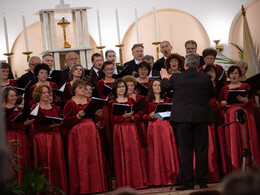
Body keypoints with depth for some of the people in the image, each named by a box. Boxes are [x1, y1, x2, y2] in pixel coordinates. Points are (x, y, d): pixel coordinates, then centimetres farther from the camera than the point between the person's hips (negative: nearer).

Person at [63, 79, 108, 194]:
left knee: (94, 158, 2)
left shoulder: (90, 102, 17)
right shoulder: (70, 104, 0)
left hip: (91, 132, 5)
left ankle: (95, 185, 8)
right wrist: (78, 116, -19)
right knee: (80, 160, -7)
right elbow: (65, 121, -7)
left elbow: (96, 120, 21)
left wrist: (99, 115, -1)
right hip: (77, 134, -5)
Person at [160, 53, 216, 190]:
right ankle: (202, 182, 8)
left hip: (183, 118, -1)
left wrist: (164, 78, 35)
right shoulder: (206, 78, -2)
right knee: (201, 150, 6)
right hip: (201, 118, 1)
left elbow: (164, 87, 14)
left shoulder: (176, 78, -5)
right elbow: (212, 94, 12)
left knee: (186, 150, 2)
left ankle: (188, 183, 1)